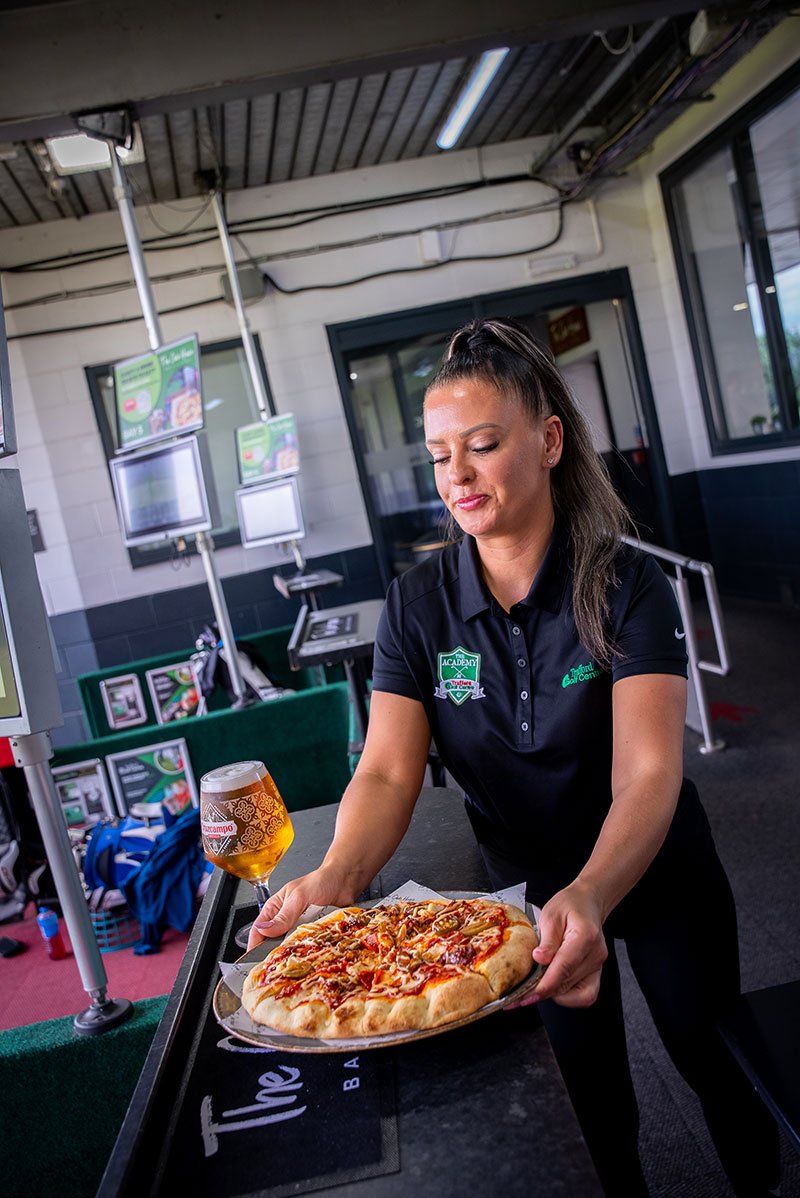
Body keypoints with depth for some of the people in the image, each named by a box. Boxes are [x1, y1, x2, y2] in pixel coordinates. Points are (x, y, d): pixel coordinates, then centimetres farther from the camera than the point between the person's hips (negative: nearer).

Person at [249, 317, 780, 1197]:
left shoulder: (626, 586, -23)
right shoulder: (418, 606, -15)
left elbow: (648, 773, -33)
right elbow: (388, 771, -22)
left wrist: (590, 896, -52)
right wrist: (335, 878, -42)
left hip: (654, 872, -1)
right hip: (528, 883, 2)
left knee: (715, 1059, 20)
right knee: (591, 1094, 20)